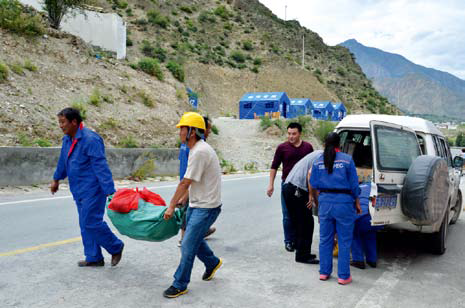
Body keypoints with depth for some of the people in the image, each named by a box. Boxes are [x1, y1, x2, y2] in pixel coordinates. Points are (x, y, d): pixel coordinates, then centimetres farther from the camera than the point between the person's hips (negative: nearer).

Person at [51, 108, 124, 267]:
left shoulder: (90, 139, -19)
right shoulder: (67, 139, 10)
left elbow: (101, 167, -23)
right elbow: (63, 161, 27)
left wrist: (110, 192, -26)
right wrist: (56, 179, 39)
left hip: (92, 190, -9)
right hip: (79, 191, 9)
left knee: (91, 222, -10)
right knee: (85, 224, 12)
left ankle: (116, 247, 11)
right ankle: (94, 258, 22)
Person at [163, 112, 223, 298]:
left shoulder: (200, 152, -24)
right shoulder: (196, 149, 9)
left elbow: (185, 183, -19)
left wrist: (172, 206, -11)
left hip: (206, 207, -10)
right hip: (196, 204, 10)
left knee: (188, 245, -5)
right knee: (194, 238, 22)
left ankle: (179, 285, 8)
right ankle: (212, 263, 44)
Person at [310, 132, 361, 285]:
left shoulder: (318, 161, 4)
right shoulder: (347, 159, -5)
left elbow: (314, 186, 7)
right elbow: (354, 185, -3)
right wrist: (357, 203, 7)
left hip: (325, 201, 3)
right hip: (343, 202, -3)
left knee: (325, 239, 14)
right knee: (344, 241, 6)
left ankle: (324, 272, 22)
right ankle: (343, 276, 11)